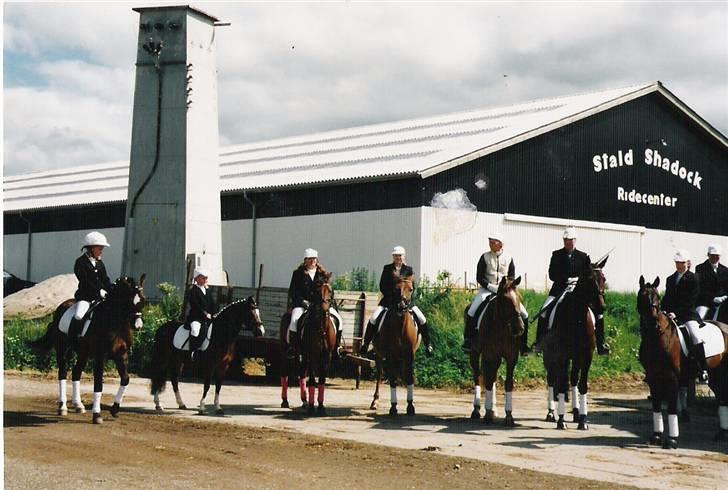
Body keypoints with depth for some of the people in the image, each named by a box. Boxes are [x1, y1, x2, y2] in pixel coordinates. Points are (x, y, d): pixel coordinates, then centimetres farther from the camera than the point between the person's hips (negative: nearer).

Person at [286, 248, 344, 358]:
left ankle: (337, 346, -1)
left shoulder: (323, 274, 13)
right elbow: (292, 292, 2)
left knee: (338, 319, -14)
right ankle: (292, 348, -21)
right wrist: (303, 301, -12)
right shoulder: (298, 274, 6)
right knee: (295, 320, -31)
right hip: (301, 304, -2)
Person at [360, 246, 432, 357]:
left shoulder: (408, 270, 5)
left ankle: (428, 345, 4)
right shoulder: (387, 269, 3)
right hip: (389, 300, -1)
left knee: (422, 320, -11)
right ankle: (365, 344, -7)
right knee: (373, 319, -19)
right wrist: (390, 298, -10)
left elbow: (412, 288, 4)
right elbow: (382, 286, 1)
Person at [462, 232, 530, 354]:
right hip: (487, 289, -1)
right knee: (472, 311, -25)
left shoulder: (508, 259, 5)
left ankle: (523, 344, 1)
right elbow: (479, 278, -1)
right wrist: (491, 286, -15)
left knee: (523, 314, -10)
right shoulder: (485, 257, 1)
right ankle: (467, 340, -15)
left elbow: (511, 278, 6)